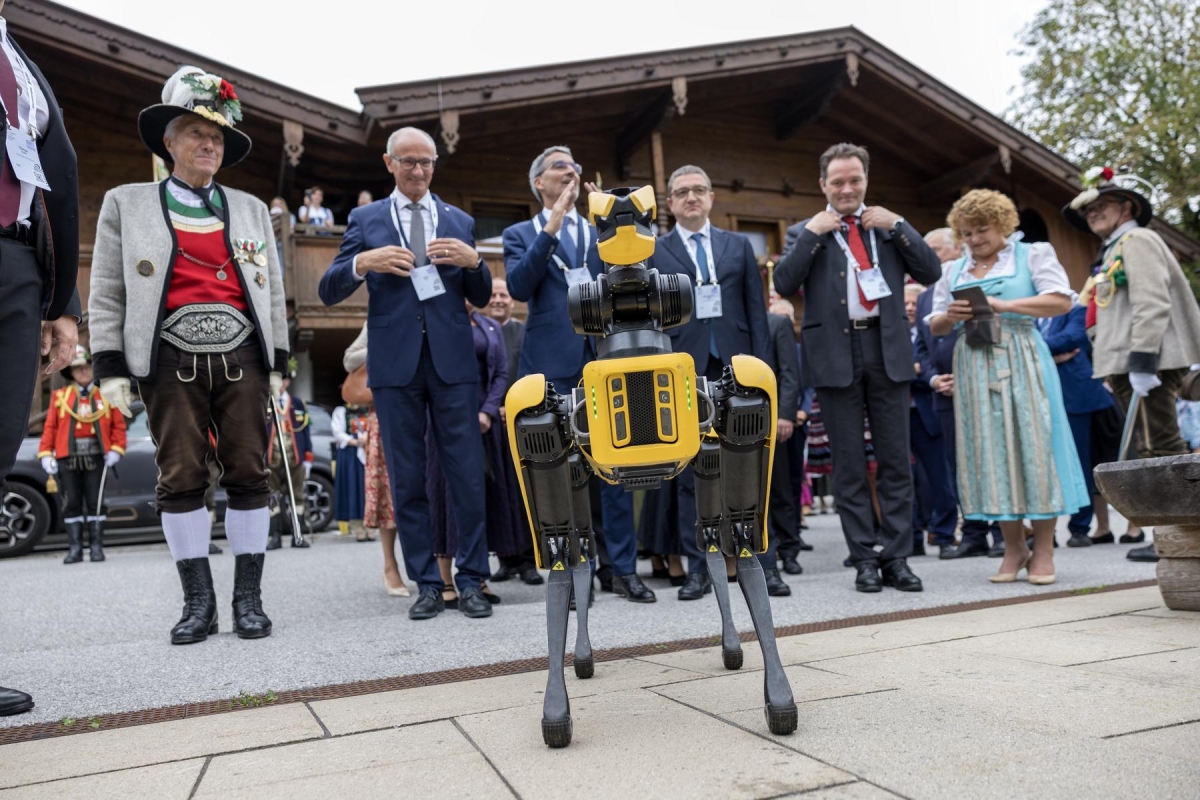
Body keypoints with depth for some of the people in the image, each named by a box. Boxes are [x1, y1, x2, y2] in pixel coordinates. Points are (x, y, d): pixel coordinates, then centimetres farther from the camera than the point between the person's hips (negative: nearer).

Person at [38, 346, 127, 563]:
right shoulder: (60, 396, 7)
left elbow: (118, 425, 5)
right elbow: (50, 427, 4)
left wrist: (115, 450, -5)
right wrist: (46, 454, -3)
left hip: (96, 457, -1)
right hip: (67, 458, 1)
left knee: (95, 503, 0)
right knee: (71, 503, 3)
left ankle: (96, 547, 6)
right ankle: (74, 548, 8)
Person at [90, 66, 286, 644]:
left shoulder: (250, 208, 18)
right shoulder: (126, 204, 13)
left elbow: (272, 291, 15)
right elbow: (106, 293, 8)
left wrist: (277, 364, 8)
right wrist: (110, 366, -1)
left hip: (241, 357, 2)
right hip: (171, 360, -1)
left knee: (247, 473, -1)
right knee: (180, 478, -2)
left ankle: (248, 597, 7)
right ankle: (198, 600, 7)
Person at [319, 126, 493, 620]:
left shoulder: (459, 222, 14)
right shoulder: (365, 220, 10)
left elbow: (481, 299, 13)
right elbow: (329, 293, 4)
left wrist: (473, 261, -7)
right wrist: (363, 262, -14)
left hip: (452, 359, 1)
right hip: (395, 362, 0)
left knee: (468, 476, -1)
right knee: (407, 481, 4)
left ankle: (471, 580, 9)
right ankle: (427, 584, 14)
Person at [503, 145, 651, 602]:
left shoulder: (601, 230, 19)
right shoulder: (521, 235, 12)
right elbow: (519, 286, -6)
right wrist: (550, 229, -9)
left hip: (604, 357, 2)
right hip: (553, 362, -1)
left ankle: (621, 568, 7)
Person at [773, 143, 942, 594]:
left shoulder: (888, 226, 14)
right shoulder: (805, 232, 9)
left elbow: (931, 273, 5)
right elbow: (784, 284, -6)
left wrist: (896, 226, -2)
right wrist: (813, 233, -8)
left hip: (888, 351, 2)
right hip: (836, 354, -1)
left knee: (896, 462, 3)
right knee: (849, 466, 4)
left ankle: (897, 558, 11)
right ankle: (864, 560, 12)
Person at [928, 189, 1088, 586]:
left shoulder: (1033, 254, 6)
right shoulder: (953, 271, 17)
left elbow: (1061, 300, -7)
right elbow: (935, 327, 16)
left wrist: (1004, 305, -16)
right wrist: (950, 316, -7)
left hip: (1022, 362, -3)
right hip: (975, 369, 4)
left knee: (1032, 445, -6)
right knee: (990, 451, 1)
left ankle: (1043, 549, 2)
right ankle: (1013, 546, 10)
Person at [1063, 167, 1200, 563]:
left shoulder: (1137, 240, -3)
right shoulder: (1113, 252, 25)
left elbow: (1152, 305, -16)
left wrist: (1142, 362, -22)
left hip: (1149, 363, -10)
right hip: (1128, 366, 10)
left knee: (1160, 448, -9)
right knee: (1159, 449, 9)